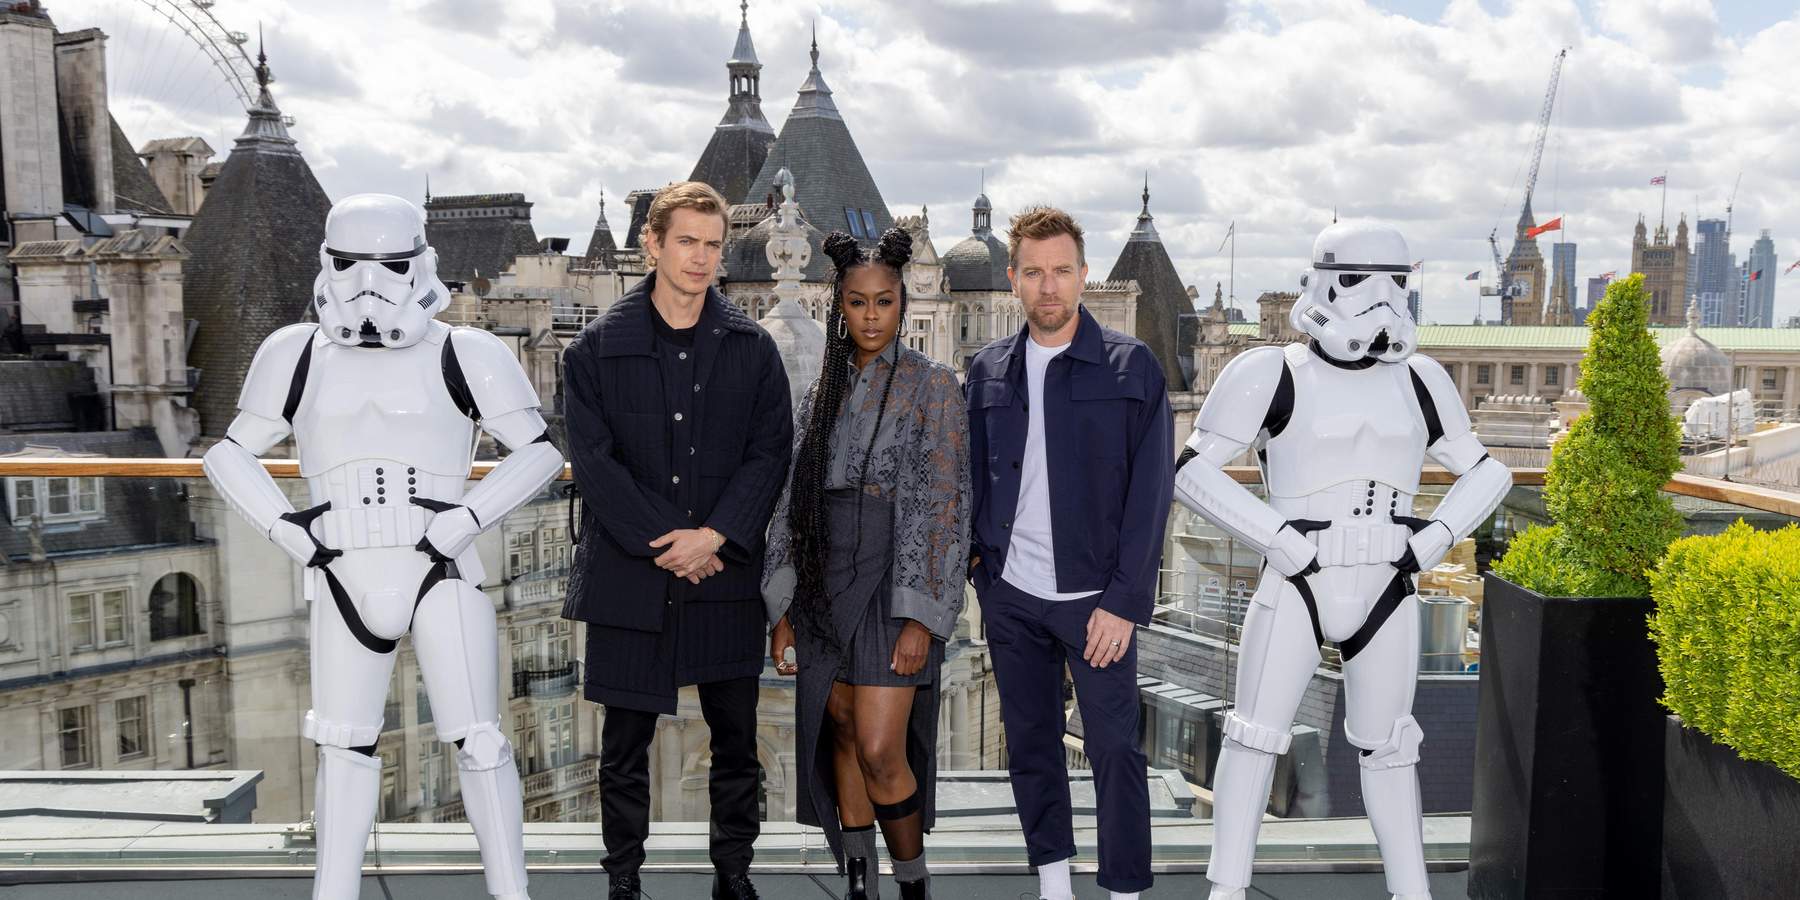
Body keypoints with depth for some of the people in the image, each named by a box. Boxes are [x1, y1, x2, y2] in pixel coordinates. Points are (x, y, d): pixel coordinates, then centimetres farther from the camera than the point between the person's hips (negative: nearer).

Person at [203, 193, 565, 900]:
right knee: (344, 745, 12)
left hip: (441, 577, -3)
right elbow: (231, 454, 16)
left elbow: (539, 452, 0)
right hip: (344, 582, 3)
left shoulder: (463, 356, -2)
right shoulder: (299, 355, 8)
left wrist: (465, 519, -11)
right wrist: (285, 528, 0)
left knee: (477, 742, -1)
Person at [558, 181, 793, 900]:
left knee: (737, 737, 9)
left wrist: (713, 536, -12)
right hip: (628, 574, -1)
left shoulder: (752, 348, 6)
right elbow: (592, 458, -4)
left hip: (727, 573, 1)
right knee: (625, 745, 8)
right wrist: (661, 541, -12)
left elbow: (770, 451, 0)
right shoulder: (598, 347, 2)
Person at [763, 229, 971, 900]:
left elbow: (944, 504, -9)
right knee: (840, 743, 10)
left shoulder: (932, 385, -3)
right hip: (825, 587, 5)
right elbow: (793, 502, 12)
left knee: (881, 751, -10)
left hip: (895, 582, -5)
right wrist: (783, 610, 6)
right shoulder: (820, 395, 12)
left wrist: (920, 616, -16)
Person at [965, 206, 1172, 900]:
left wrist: (1125, 600, -12)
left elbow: (1151, 492, -7)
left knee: (1114, 747, 0)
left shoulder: (1131, 367, -4)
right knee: (1030, 743, 12)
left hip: (1095, 598, -3)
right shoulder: (988, 370, 7)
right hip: (1009, 594, 4)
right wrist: (972, 558, 2)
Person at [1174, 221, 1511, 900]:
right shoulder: (1275, 376, -8)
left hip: (1385, 595, 4)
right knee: (1255, 738, 0)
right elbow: (1192, 469, -8)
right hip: (1295, 592, -3)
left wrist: (1435, 539, -1)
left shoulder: (1416, 382, 6)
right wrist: (1276, 536, -15)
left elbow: (1486, 473, 16)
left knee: (1386, 748, 13)